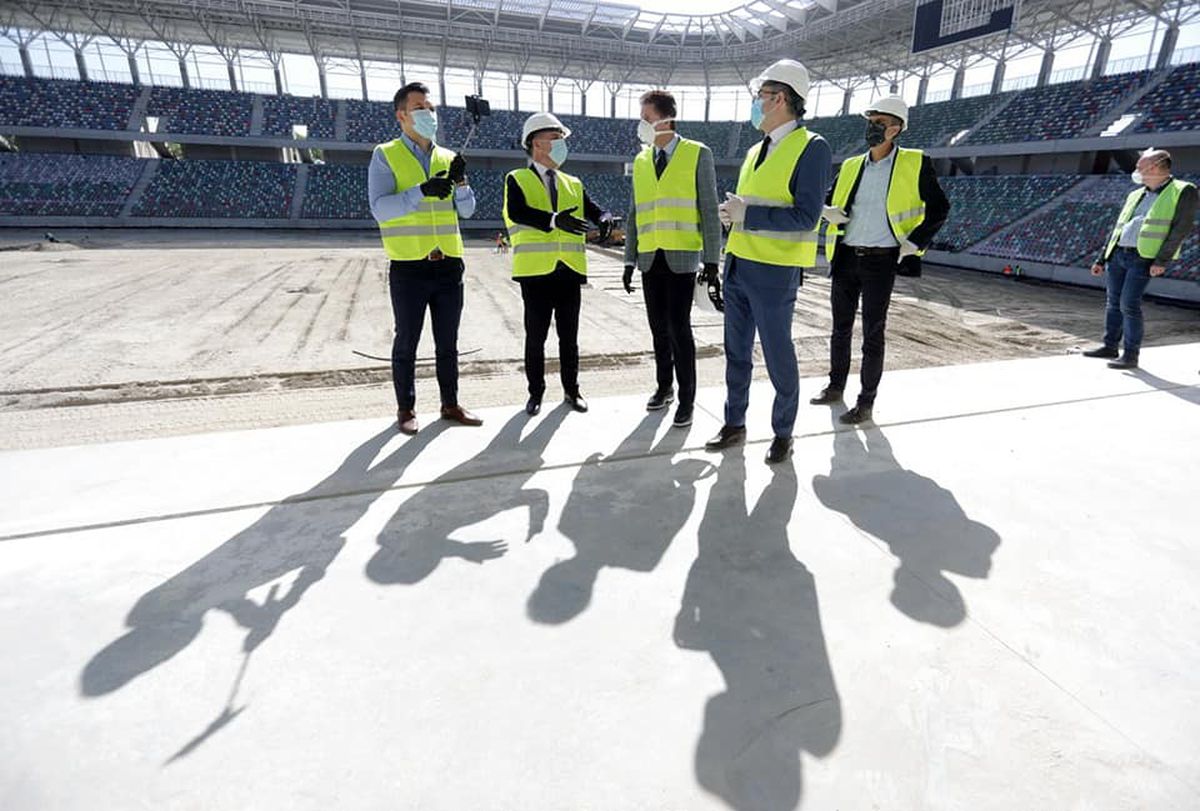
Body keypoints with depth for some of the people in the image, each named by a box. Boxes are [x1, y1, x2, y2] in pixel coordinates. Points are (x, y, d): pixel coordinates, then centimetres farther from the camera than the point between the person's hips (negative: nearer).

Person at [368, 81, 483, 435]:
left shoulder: (447, 157, 13)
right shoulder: (385, 155, 0)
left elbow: (467, 210, 9)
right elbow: (380, 208, -13)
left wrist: (461, 182, -11)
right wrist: (422, 191, -25)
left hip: (449, 264, 4)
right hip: (409, 266, -4)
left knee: (448, 342, 11)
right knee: (407, 342, 5)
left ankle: (450, 404, 22)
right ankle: (406, 409, 17)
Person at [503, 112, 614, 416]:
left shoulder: (573, 184, 17)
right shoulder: (517, 180, 2)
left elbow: (596, 211, 9)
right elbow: (516, 212, -17)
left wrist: (604, 220, -16)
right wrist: (554, 220, -32)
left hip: (570, 271, 4)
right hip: (536, 272, -4)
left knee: (569, 337, 11)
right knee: (536, 337, 4)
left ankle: (571, 390, 23)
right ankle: (535, 393, 18)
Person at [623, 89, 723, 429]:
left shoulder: (698, 154, 0)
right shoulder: (641, 160, 13)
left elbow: (709, 209, -3)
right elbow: (635, 214, 14)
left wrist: (712, 259, -9)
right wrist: (629, 260, 10)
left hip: (681, 257, -4)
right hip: (650, 257, 4)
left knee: (679, 327, -8)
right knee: (658, 327, 8)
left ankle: (687, 398, 5)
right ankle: (664, 387, 24)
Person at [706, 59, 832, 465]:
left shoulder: (812, 148, -8)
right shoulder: (755, 150, 16)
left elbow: (805, 218, -16)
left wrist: (745, 213, -17)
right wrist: (731, 213, 2)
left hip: (773, 273, -7)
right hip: (737, 266, 8)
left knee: (778, 355, 2)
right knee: (736, 351, 13)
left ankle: (783, 433, 20)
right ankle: (734, 424, 27)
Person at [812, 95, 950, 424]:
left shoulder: (914, 163, -1)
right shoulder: (851, 166, 10)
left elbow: (939, 208, 2)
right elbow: (829, 202, 17)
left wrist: (914, 243, -8)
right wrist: (828, 211, -6)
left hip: (881, 261, -4)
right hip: (845, 258, 4)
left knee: (873, 334, 0)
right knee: (841, 328, 11)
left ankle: (866, 402, 9)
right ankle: (836, 387, 27)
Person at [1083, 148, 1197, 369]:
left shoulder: (1183, 192, 0)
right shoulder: (1135, 195, 19)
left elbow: (1181, 228, -8)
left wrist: (1162, 260, -17)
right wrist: (1101, 259, 17)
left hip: (1143, 258, -6)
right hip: (1118, 255, 6)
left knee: (1129, 304, -12)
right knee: (1113, 303, 8)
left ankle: (1131, 355, -6)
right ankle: (1110, 346, 18)